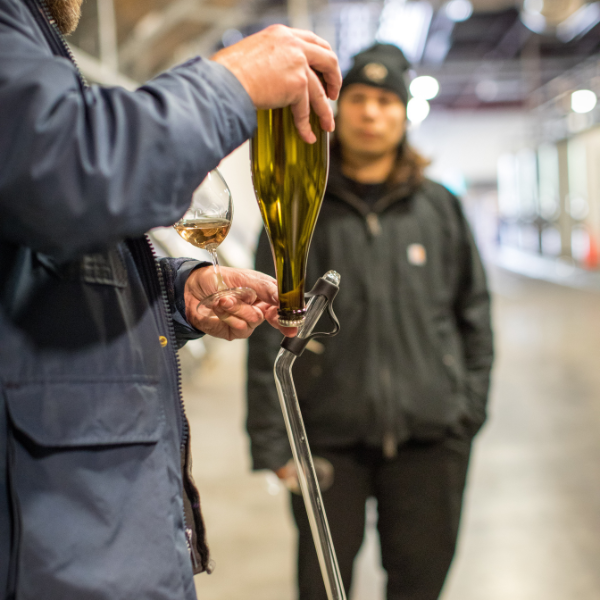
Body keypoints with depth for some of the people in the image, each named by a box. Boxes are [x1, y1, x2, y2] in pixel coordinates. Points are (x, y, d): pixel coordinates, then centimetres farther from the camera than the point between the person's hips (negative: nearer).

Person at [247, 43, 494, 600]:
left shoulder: (439, 207, 8)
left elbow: (474, 313, 13)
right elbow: (269, 335, -2)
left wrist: (471, 404, 5)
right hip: (329, 437, -1)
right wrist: (271, 439, -7)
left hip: (432, 435, 2)